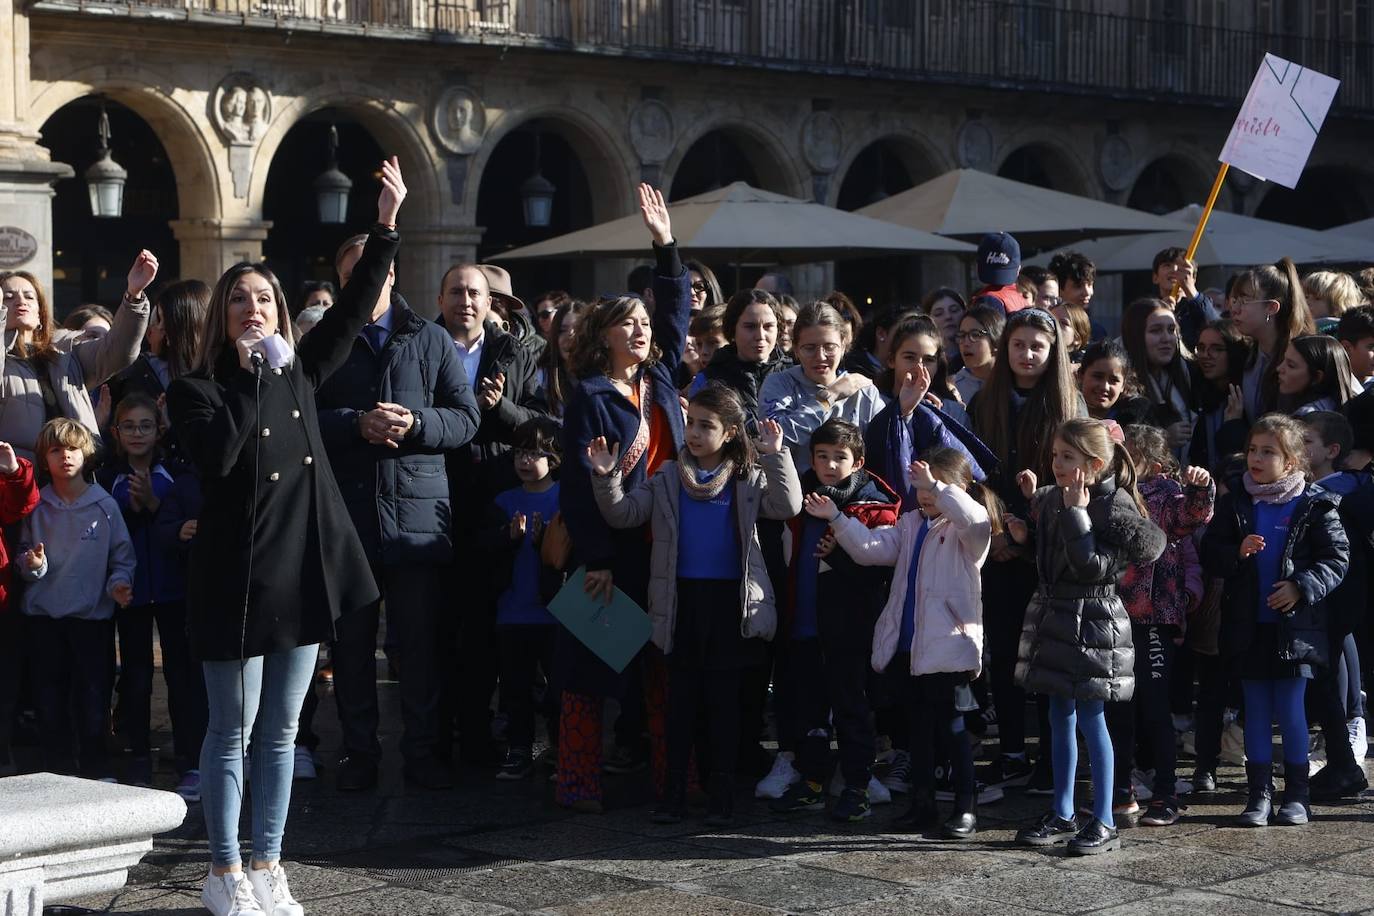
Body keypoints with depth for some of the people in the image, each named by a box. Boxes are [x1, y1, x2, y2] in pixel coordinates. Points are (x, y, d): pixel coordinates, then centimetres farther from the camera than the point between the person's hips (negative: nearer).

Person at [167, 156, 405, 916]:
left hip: (305, 569, 5)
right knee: (232, 732, 2)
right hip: (238, 576, -5)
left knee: (281, 732, 11)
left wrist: (385, 226, 3)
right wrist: (255, 374, -17)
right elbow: (217, 452, -23)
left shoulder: (299, 373, 9)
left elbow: (353, 311, 9)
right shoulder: (197, 389, -5)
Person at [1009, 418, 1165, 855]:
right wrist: (1026, 531, 2)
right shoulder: (1052, 498, 6)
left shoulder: (1116, 506, -17)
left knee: (1091, 720, -3)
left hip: (1091, 620, -8)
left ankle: (1105, 823, 6)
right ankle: (1063, 815, 23)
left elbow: (1091, 567, -25)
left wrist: (1076, 513, -24)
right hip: (1053, 613, 8)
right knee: (1060, 718, 14)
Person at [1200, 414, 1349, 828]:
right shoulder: (1234, 501, 4)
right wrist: (1237, 552, -17)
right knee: (1256, 710, 7)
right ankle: (1260, 793, 13)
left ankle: (1297, 794, 13)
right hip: (1248, 624, 3)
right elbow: (1210, 553, 3)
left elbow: (1336, 559, -4)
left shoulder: (1314, 505, -3)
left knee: (1291, 709, 1)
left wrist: (1301, 587, -17)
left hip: (1295, 625, -3)